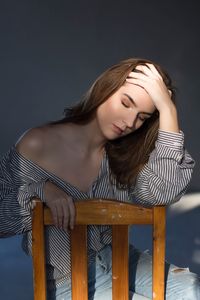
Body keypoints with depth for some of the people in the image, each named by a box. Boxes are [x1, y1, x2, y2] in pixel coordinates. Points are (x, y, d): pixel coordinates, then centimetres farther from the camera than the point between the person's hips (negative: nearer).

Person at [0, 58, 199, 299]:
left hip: (118, 259, 5)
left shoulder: (123, 154, -3)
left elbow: (164, 193, -22)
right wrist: (40, 190, -28)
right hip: (68, 279, -4)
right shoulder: (38, 146, -14)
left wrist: (168, 108, -23)